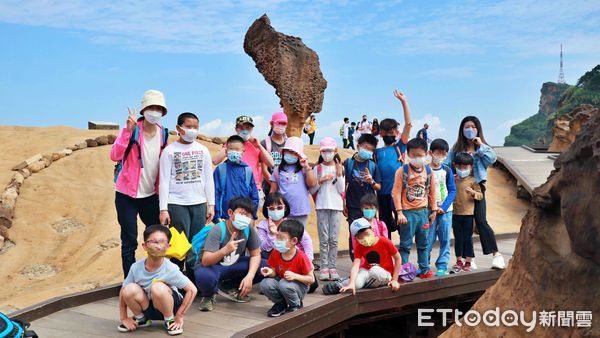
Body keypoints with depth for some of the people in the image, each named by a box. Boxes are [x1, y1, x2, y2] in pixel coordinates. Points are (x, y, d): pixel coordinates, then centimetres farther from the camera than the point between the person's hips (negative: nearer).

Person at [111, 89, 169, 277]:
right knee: (129, 241, 1)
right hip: (127, 195, -5)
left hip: (150, 195, 5)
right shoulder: (132, 129, -11)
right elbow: (115, 156, -24)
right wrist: (128, 131, -31)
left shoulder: (163, 134, 3)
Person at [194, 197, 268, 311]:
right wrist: (224, 250, -49)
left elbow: (255, 255, -4)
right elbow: (205, 261, -31)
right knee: (204, 277, -41)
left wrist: (249, 276, -21)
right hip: (211, 266, -6)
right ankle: (209, 295, -1)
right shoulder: (218, 230, -26)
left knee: (265, 267, -13)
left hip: (233, 265, 6)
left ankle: (228, 287, 6)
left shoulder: (249, 229, -12)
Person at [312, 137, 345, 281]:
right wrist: (320, 180, -11)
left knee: (334, 239, 0)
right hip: (322, 206, 0)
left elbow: (342, 190, 1)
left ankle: (332, 267, 6)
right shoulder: (317, 168, 5)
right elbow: (312, 190, 4)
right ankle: (324, 267, 3)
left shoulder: (340, 168, 7)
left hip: (336, 206, 1)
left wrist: (339, 175, -9)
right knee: (324, 239, -1)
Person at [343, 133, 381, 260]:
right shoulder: (348, 163, 0)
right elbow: (343, 185, 3)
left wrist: (371, 182, -13)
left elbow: (378, 187, 8)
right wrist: (343, 204, 1)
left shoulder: (372, 165, 4)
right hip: (353, 207, -1)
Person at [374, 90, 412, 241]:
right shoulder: (377, 152, 8)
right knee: (385, 227, 12)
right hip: (383, 193, 2)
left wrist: (404, 101, -7)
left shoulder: (400, 146, 3)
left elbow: (408, 124, -4)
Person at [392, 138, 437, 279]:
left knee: (423, 244, 12)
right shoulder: (402, 171, -7)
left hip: (423, 212, 4)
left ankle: (424, 270, 21)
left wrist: (433, 210, 12)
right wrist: (399, 213, -12)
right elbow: (396, 192, -9)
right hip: (408, 212, -4)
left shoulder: (428, 171, 5)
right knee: (405, 244, 1)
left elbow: (432, 192, 12)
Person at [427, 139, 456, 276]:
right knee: (428, 240, 0)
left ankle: (442, 266, 12)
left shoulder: (447, 170, 3)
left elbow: (452, 191, 3)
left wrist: (443, 207, -9)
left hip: (445, 210, 2)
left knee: (445, 239, 4)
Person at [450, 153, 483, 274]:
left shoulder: (472, 180, -5)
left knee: (468, 238, 4)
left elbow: (480, 195, -6)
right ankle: (459, 261, 20)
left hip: (468, 213, -3)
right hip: (455, 213, 3)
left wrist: (473, 192, -25)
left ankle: (468, 263, 12)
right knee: (458, 238, 10)